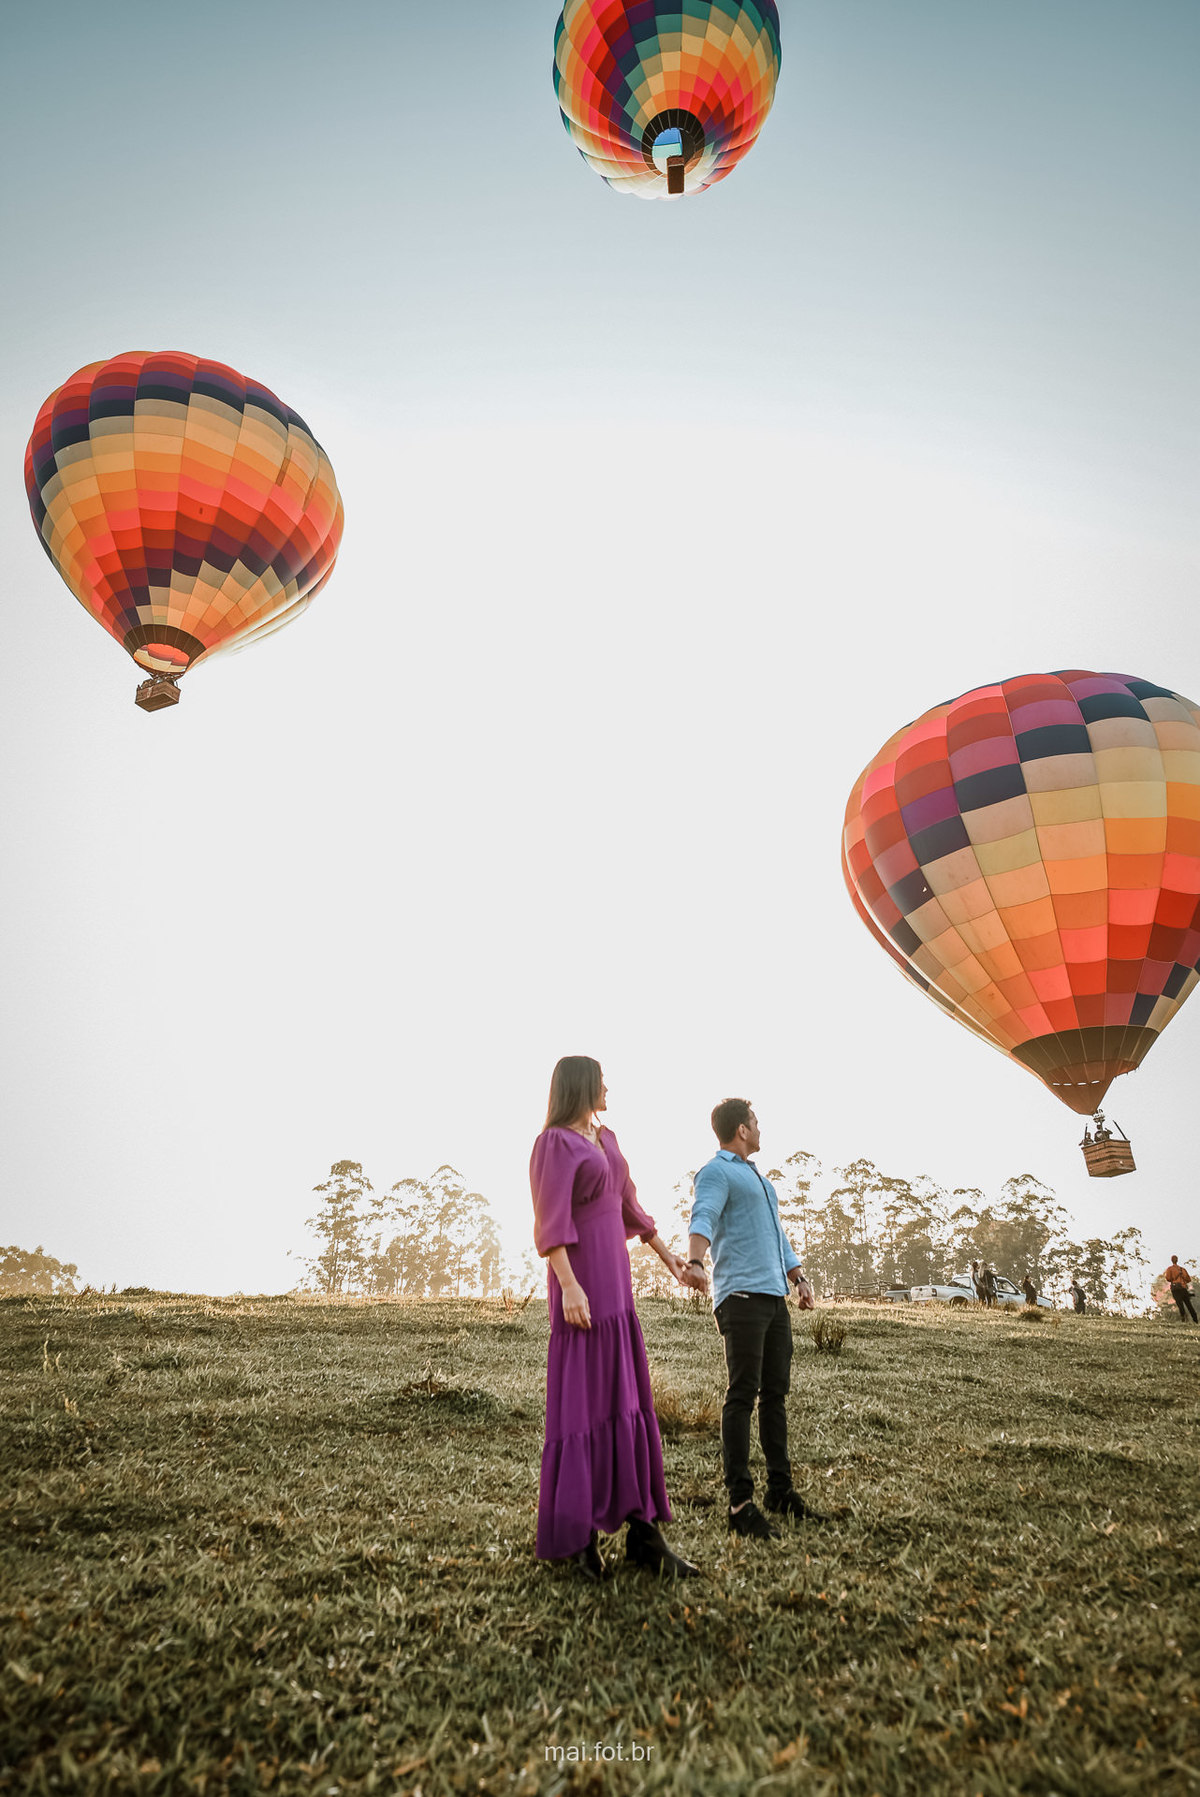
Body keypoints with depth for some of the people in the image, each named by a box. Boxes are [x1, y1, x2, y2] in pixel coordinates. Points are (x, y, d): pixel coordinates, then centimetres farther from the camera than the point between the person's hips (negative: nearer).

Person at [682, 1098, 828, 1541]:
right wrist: (695, 1262, -42)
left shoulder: (757, 1176, 26)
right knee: (743, 1395, -9)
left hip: (774, 1297, 9)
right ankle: (740, 1502, -7)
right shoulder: (716, 1173, -5)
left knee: (775, 1394, 11)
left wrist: (799, 1276, 25)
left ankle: (780, 1490, 20)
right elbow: (703, 1218, -24)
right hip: (741, 1296, -9)